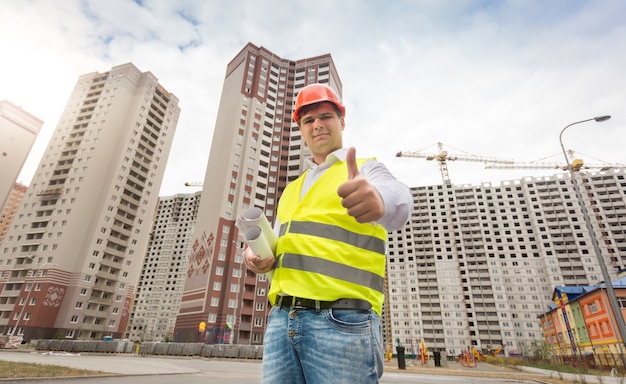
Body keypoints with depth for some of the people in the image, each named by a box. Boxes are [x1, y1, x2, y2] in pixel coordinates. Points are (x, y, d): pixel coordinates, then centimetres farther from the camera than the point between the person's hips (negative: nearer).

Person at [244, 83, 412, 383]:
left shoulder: (367, 169, 3)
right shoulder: (291, 190, 21)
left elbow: (396, 197, -20)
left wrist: (379, 197, -43)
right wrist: (261, 257, 0)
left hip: (343, 322, -4)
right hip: (281, 318, 5)